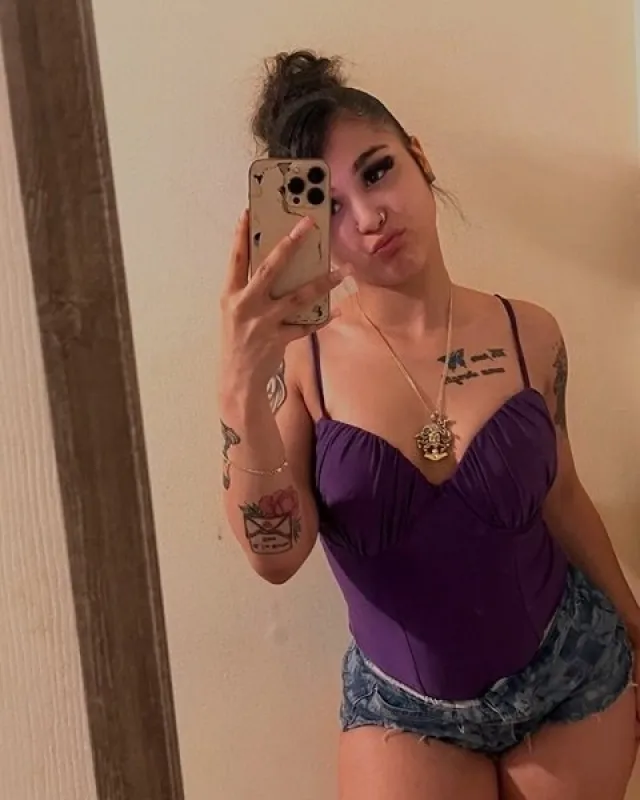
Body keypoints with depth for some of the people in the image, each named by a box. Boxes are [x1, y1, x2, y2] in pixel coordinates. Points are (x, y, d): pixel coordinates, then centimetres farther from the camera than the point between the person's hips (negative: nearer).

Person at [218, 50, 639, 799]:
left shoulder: (528, 332, -9)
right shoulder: (301, 358, -14)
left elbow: (562, 498, 3)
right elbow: (277, 556, -22)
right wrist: (242, 388, -35)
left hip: (573, 669, 2)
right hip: (403, 705, -1)